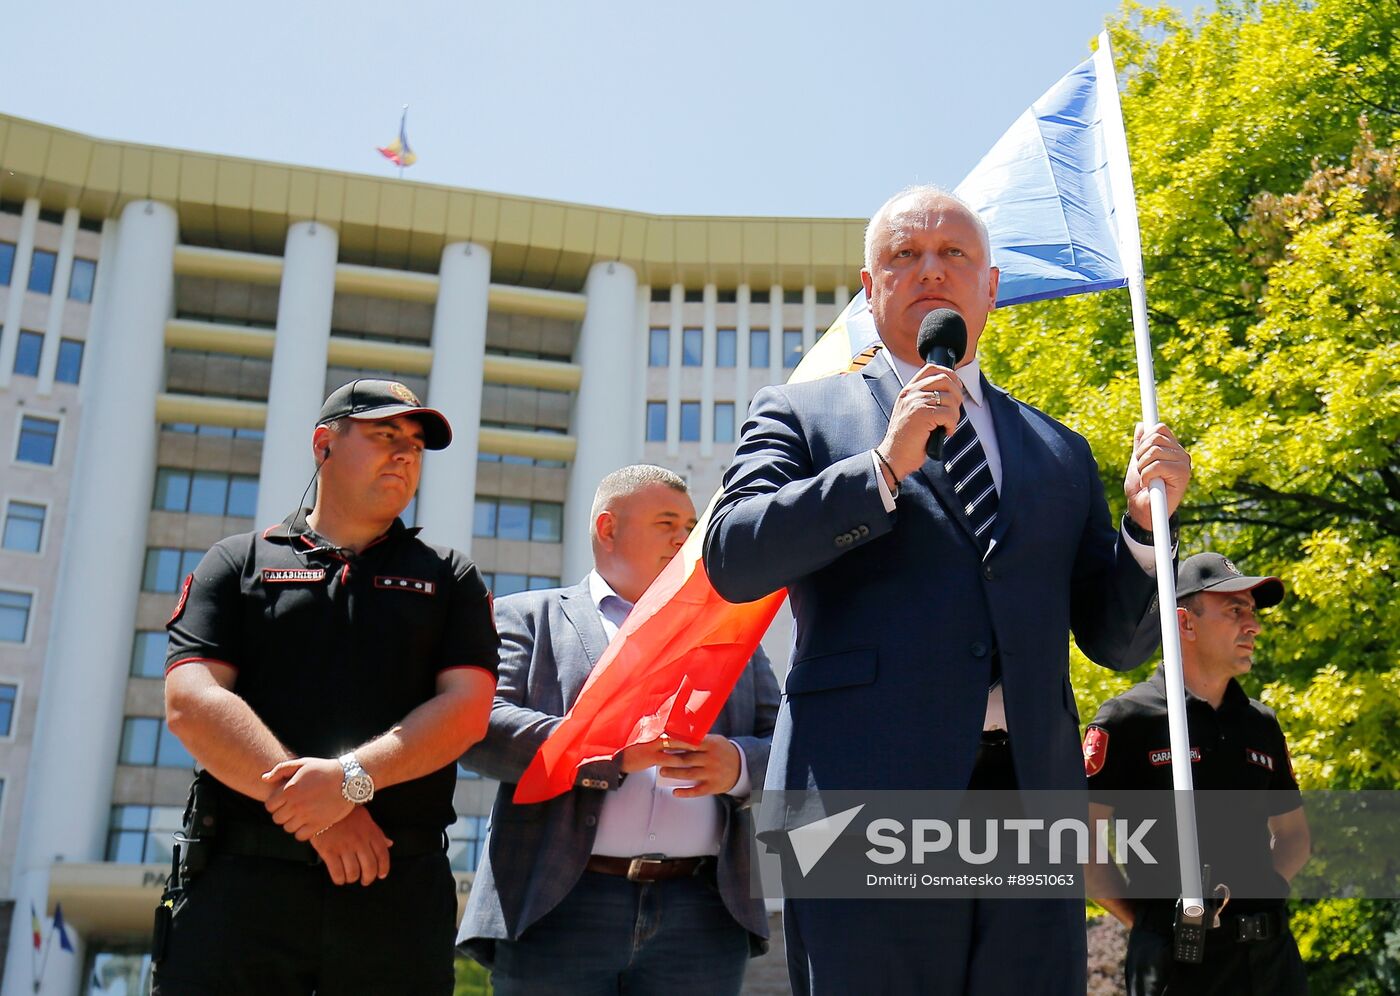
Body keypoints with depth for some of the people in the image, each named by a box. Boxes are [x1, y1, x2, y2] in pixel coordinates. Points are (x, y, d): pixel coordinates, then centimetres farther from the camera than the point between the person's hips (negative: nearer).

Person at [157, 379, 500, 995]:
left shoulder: (449, 577, 15)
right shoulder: (238, 562, 12)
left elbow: (466, 707, 1)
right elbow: (191, 702, -2)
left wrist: (352, 777, -15)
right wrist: (310, 810, -12)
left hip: (398, 886, 1)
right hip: (242, 875, 0)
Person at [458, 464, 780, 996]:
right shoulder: (529, 617, 11)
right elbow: (480, 724, -5)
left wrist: (737, 764, -10)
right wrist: (608, 752, -18)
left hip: (702, 920, 3)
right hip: (558, 911, -2)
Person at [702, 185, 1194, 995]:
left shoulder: (1060, 450, 20)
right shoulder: (802, 414, 11)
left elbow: (1118, 641, 17)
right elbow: (730, 559, -5)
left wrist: (1145, 524, -1)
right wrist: (884, 465, -11)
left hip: (1033, 798, 3)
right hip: (869, 798, -3)